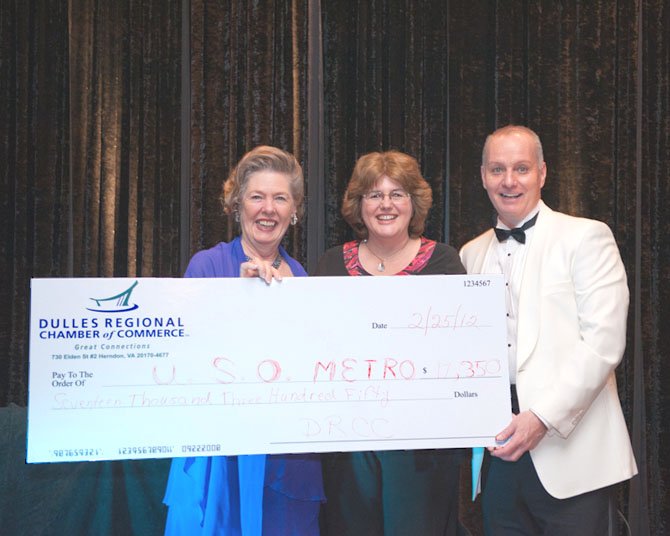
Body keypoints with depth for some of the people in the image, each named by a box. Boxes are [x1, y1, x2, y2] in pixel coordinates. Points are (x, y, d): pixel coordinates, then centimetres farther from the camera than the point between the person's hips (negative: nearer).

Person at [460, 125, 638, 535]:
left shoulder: (587, 237, -1)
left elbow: (604, 343, -11)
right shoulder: (471, 254, 14)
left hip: (569, 454, -4)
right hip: (498, 451, 4)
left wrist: (543, 417, -17)